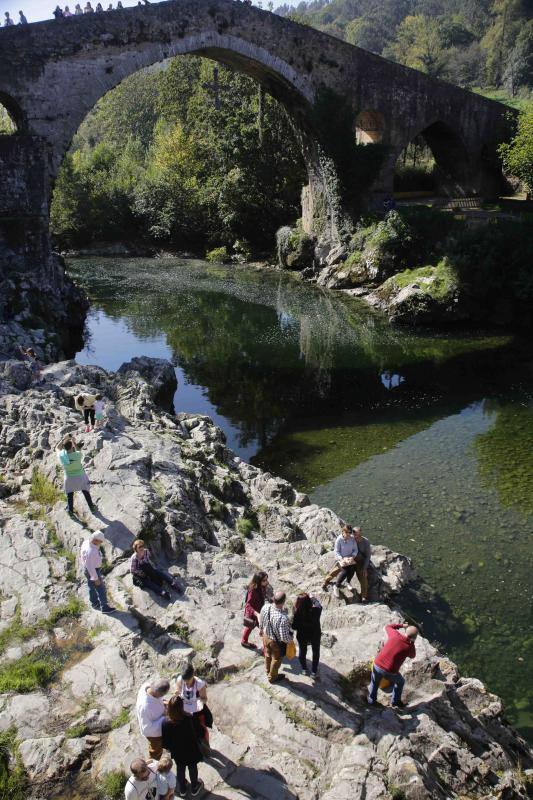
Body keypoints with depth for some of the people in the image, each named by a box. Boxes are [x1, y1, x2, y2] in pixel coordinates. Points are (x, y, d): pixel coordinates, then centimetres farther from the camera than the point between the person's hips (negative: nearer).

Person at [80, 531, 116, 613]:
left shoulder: (86, 542, -9)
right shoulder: (91, 551, -38)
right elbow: (90, 566, -30)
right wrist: (95, 578, -20)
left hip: (87, 569, 9)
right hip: (92, 571, -9)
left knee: (92, 587, 28)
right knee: (101, 589, 7)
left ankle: (94, 603, 48)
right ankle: (104, 607, 23)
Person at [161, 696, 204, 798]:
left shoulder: (165, 724, -32)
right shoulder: (190, 719, -34)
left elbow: (165, 742, -17)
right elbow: (198, 732, -17)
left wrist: (169, 748, 5)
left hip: (178, 753, 1)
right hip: (192, 751, -1)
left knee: (180, 770, 29)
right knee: (193, 769, 27)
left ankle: (182, 789, 52)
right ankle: (194, 788, 50)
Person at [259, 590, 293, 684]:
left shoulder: (265, 607, -25)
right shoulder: (283, 618, -43)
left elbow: (261, 621, -3)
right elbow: (284, 637, -32)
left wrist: (261, 629, 18)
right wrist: (290, 638, -9)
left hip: (266, 636, 5)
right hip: (277, 642, -5)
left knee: (268, 655, 33)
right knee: (276, 659, 25)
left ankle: (268, 672, 61)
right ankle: (272, 677, 51)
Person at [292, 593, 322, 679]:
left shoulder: (297, 614, -34)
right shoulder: (316, 610, -31)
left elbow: (294, 626, -19)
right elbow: (318, 605, -7)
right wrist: (313, 598, 11)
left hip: (302, 636, 0)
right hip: (315, 635, 0)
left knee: (302, 652, 28)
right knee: (316, 653, 27)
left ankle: (304, 669, 50)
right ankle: (314, 672, 40)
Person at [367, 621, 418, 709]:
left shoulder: (395, 634, -9)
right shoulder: (410, 647, -15)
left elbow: (387, 627, 16)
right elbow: (412, 656, 12)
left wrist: (401, 625, 16)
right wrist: (412, 643, 10)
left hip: (377, 665, 3)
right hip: (390, 672, -2)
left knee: (374, 683, 32)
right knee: (400, 682, 31)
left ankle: (371, 700, 50)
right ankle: (395, 702, 45)